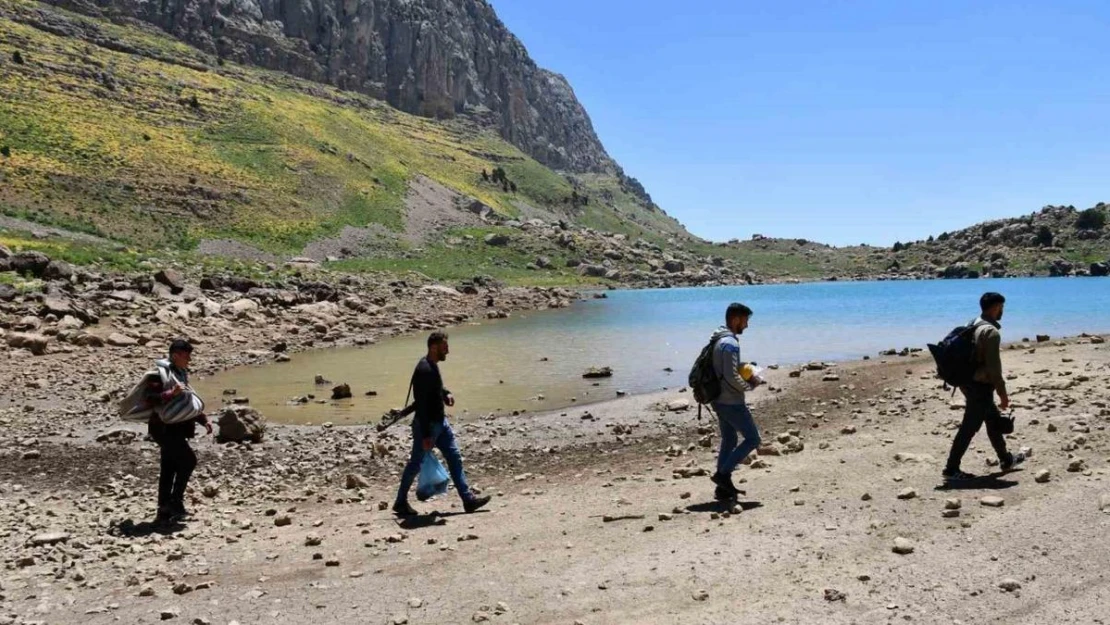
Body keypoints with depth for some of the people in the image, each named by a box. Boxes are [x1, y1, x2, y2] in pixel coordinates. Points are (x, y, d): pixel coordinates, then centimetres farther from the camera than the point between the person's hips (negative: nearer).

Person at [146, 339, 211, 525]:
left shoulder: (182, 373, 15)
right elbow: (151, 399, -25)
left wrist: (203, 420, 21)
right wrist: (172, 393, -36)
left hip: (175, 428, 9)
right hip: (164, 428, -9)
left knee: (169, 469, 10)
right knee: (188, 460, -13)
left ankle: (164, 511, 15)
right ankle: (175, 502, -6)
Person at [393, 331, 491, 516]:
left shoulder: (432, 366, 6)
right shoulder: (424, 370, -24)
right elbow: (420, 405, -25)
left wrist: (446, 393, 3)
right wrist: (425, 435, -25)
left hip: (440, 422, 9)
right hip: (427, 425, -9)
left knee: (455, 458, 7)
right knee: (416, 464, 5)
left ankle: (468, 499, 10)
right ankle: (401, 502, 21)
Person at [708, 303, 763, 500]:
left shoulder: (718, 340, 11)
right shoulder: (730, 343, -20)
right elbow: (731, 377, -25)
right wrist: (748, 385, -8)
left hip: (720, 401, 10)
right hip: (732, 402, -10)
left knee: (729, 441, 16)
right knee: (752, 439, 1)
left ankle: (724, 487, 20)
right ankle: (723, 473, 0)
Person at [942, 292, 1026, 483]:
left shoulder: (974, 325, 10)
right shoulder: (991, 332, -18)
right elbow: (994, 366, -20)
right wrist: (1002, 392, -13)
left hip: (970, 383, 10)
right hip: (981, 386, -10)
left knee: (994, 420, 22)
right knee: (969, 428, -5)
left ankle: (1006, 460, 37)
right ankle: (951, 469, -2)